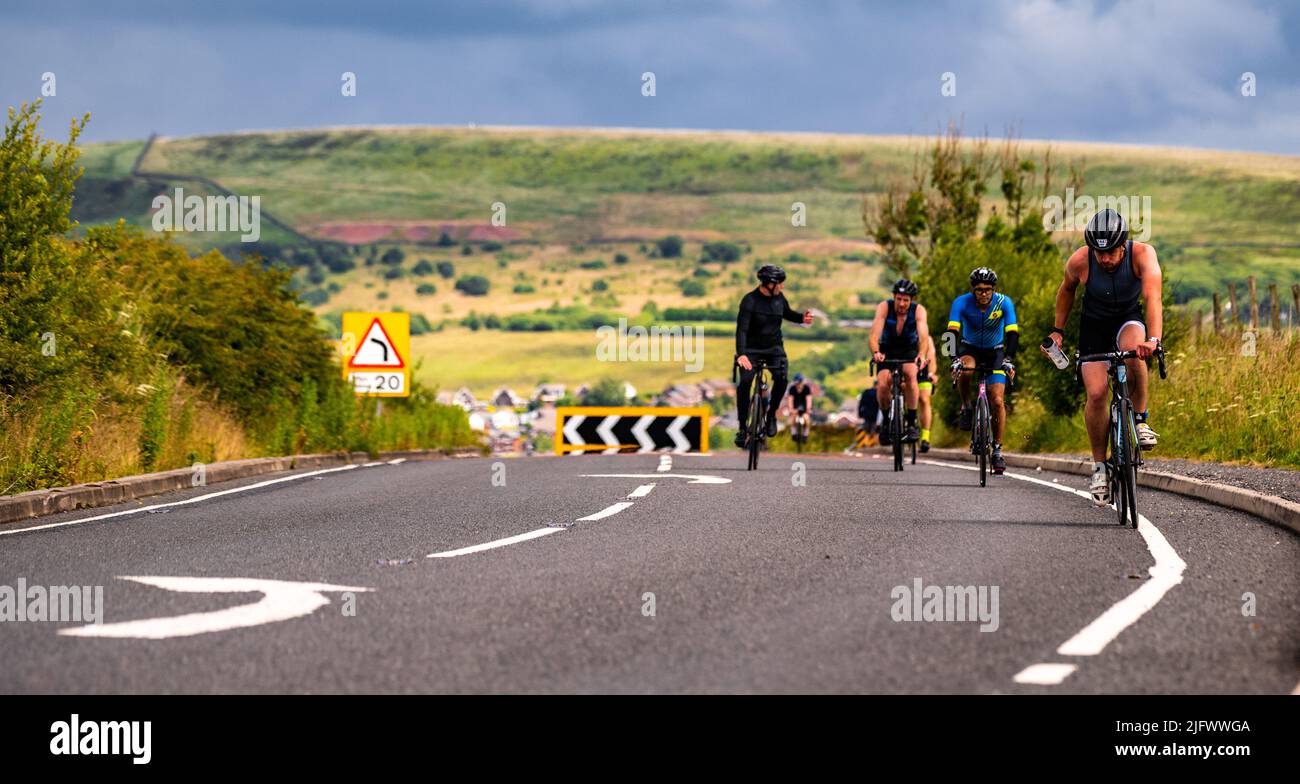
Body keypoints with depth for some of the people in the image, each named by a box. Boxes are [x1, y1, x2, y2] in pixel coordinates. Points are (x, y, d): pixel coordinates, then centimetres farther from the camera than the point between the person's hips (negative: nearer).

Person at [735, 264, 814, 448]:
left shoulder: (778, 297, -2)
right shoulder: (750, 301, -18)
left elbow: (787, 313, 20)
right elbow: (741, 329, -27)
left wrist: (802, 318, -3)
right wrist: (741, 354, -40)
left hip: (774, 348, 3)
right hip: (752, 348, -3)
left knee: (781, 378, -23)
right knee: (745, 382, -22)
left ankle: (771, 414, 0)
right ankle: (742, 427, -9)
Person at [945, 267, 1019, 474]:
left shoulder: (1004, 303, -21)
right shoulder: (962, 302, -23)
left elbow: (1012, 333, -28)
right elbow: (952, 331, -33)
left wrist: (1008, 359, -44)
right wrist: (955, 358, -48)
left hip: (995, 352, 0)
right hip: (970, 348, 0)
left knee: (997, 401, -13)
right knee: (965, 369, -37)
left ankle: (997, 449, -2)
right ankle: (966, 408, -11)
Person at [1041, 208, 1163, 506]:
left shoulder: (1142, 254, -29)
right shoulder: (1079, 261, -23)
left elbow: (1152, 297, -42)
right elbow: (1066, 290, 1)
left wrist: (1153, 339, -55)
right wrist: (1057, 330, 1)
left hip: (1129, 319, -1)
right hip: (1094, 324, 1)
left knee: (1133, 349, -37)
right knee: (1096, 393, -15)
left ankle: (1141, 420, -17)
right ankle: (1099, 466, 2)